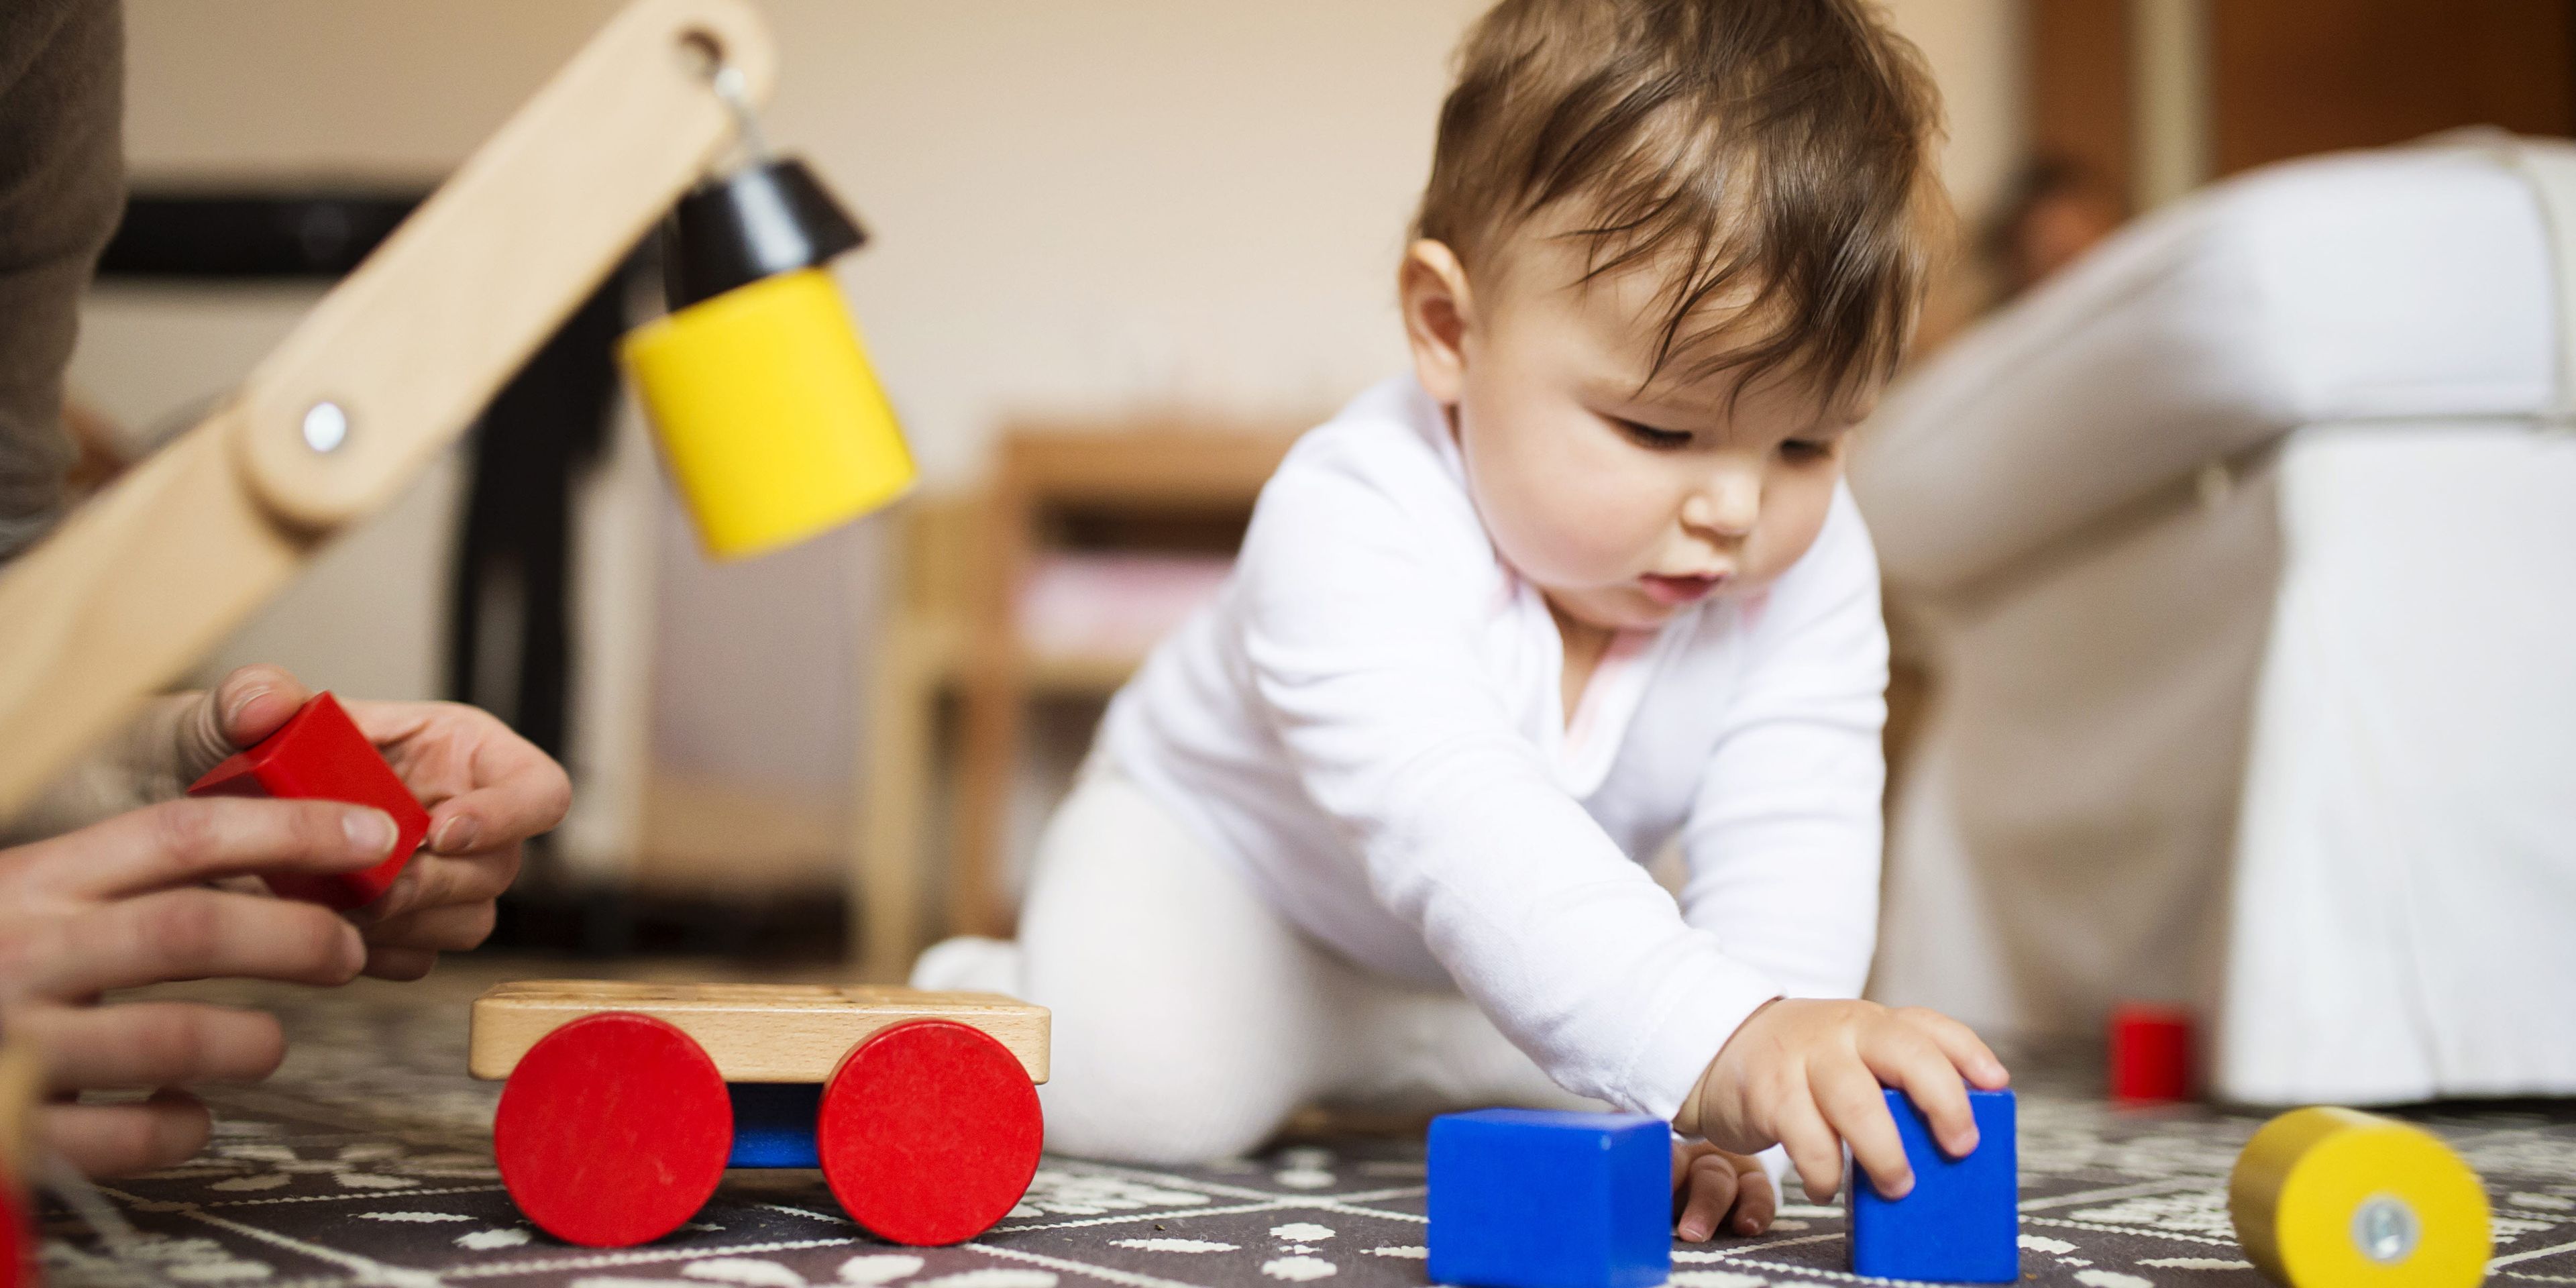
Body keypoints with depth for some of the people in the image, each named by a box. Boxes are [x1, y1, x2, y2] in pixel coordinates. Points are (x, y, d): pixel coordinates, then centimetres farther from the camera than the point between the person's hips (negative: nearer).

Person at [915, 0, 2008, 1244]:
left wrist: (1728, 1107, -47)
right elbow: (1452, 818, -56)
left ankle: (1369, 1053, 16)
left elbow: (1787, 849, -30)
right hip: (1219, 844, -6)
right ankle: (981, 995, 8)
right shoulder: (1350, 525, -41)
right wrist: (1718, 1042, -69)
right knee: (1136, 1087, -27)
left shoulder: (1810, 568, -25)